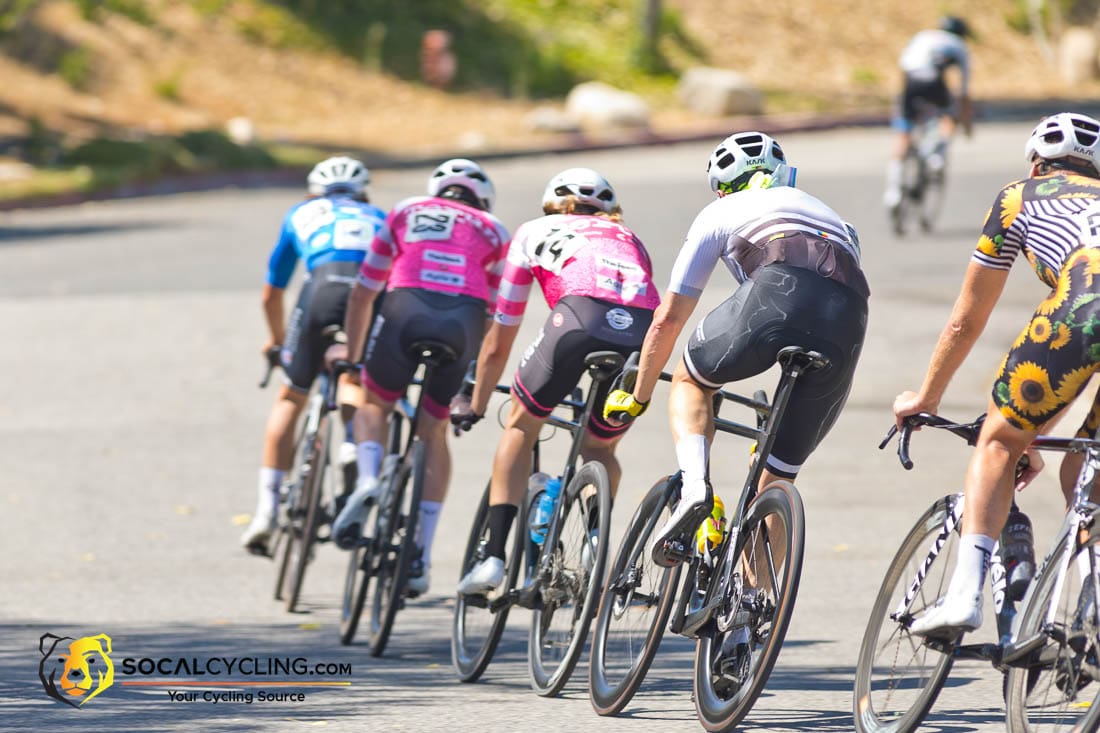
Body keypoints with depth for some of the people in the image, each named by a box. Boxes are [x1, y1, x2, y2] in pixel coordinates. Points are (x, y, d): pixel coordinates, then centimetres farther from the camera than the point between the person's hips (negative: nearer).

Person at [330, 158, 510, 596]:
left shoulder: (406, 213, 30)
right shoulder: (493, 232, 30)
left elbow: (363, 293, 34)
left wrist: (352, 356, 46)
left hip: (406, 310, -1)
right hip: (465, 317, 1)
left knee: (374, 404, 24)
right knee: (433, 432, 16)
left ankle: (367, 479, -6)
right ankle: (420, 556, 10)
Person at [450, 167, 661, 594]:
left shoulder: (535, 232, 33)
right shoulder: (628, 239, 41)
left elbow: (498, 344, 38)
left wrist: (475, 406, 51)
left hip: (581, 319, -3)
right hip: (644, 334, 3)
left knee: (521, 426, 22)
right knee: (599, 448, 28)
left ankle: (494, 556, 10)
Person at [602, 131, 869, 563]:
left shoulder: (721, 213, 30)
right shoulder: (832, 218, 43)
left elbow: (668, 320, 30)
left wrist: (637, 398, 44)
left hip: (777, 293, -4)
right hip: (847, 325, 4)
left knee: (690, 380, 25)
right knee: (776, 482, 19)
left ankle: (694, 484, -1)